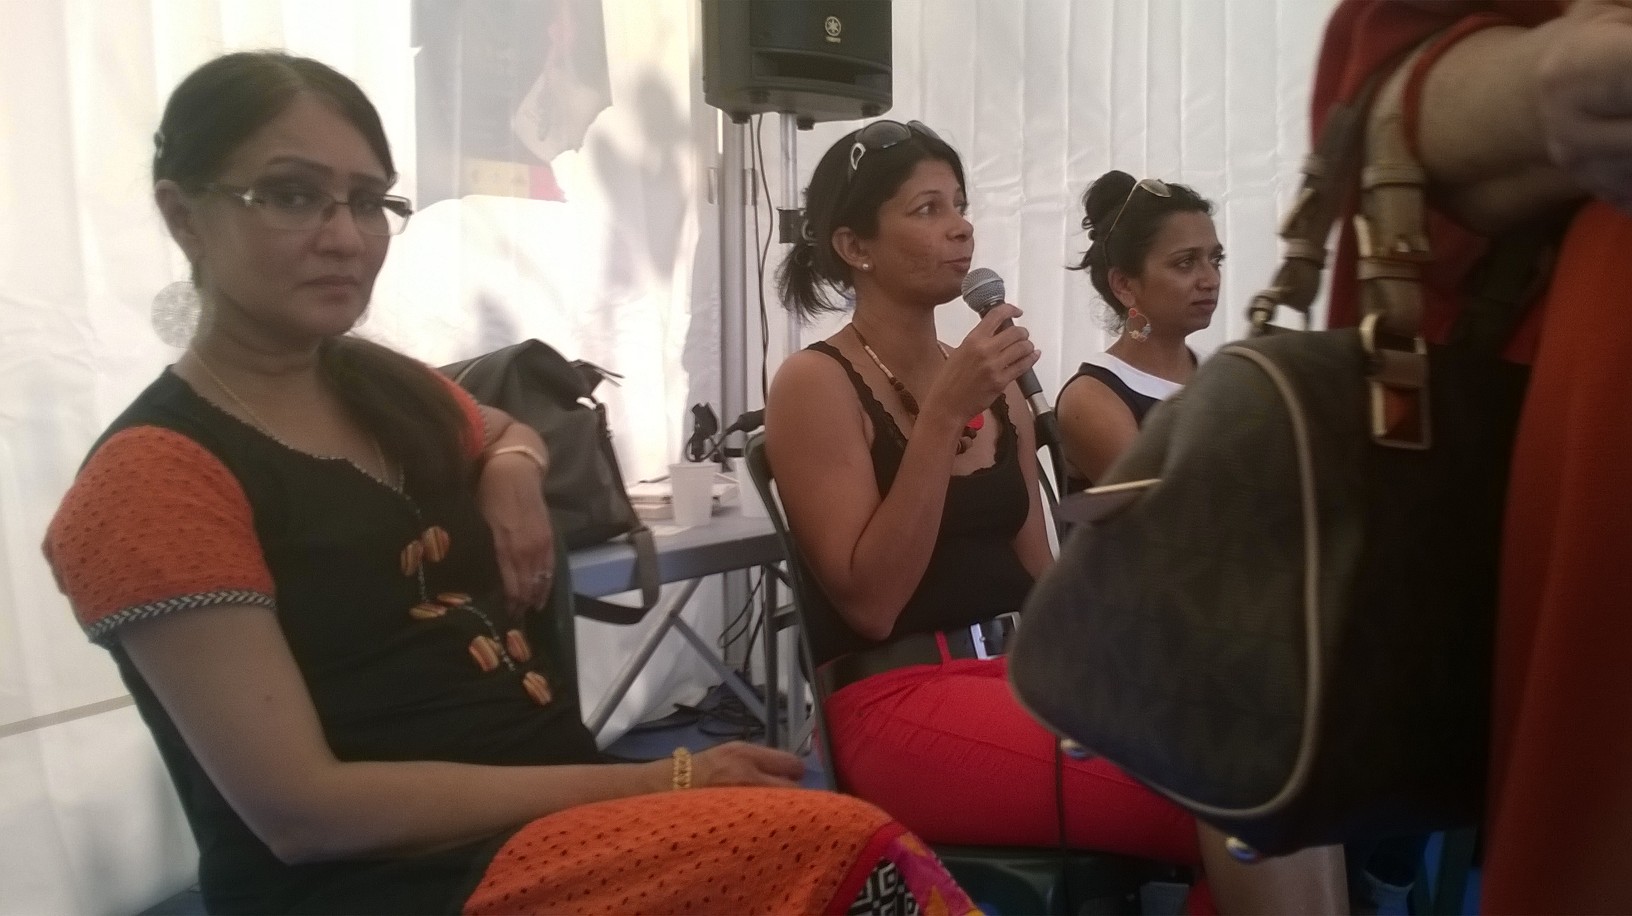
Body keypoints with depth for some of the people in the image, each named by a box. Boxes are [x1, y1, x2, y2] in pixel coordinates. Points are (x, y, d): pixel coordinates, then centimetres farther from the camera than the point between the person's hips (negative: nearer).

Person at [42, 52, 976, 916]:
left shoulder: (386, 387, 10)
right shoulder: (153, 477, -10)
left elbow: (511, 431, 34)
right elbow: (298, 810, -16)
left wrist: (512, 469, 8)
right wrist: (655, 784, -18)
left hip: (555, 817, 7)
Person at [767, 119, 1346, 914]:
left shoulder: (994, 384, 14)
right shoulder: (817, 384, -5)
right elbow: (869, 602, -14)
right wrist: (943, 415, -17)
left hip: (1025, 671, 6)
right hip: (903, 704, -6)